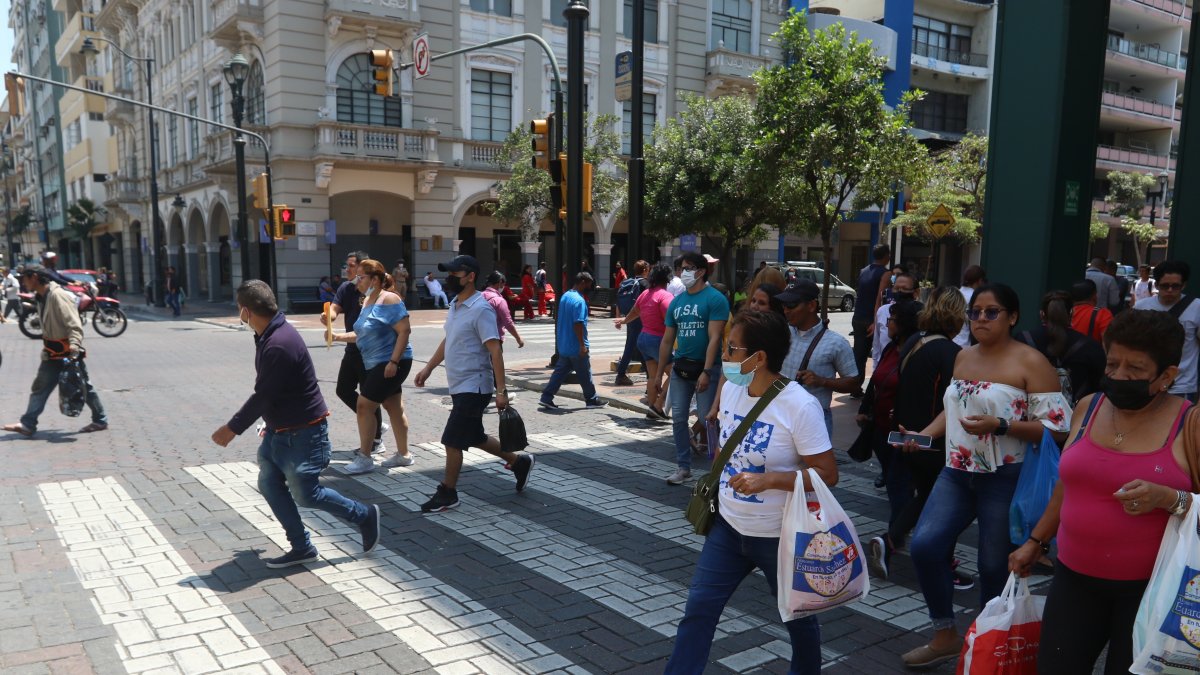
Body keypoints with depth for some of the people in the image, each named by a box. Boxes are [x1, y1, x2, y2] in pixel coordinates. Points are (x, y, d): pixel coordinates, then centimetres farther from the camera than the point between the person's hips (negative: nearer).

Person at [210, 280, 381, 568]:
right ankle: (301, 547, 20)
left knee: (305, 494, 1)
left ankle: (365, 515, 19)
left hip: (303, 433, -10)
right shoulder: (269, 335, 5)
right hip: (279, 430, 10)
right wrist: (270, 424, 19)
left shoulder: (279, 345, -28)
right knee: (269, 484, 10)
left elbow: (263, 396, -23)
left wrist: (232, 428, -12)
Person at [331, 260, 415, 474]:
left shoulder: (389, 299, -16)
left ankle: (364, 458, 2)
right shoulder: (367, 301, 12)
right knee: (393, 407, 14)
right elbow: (362, 334, 18)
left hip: (390, 363, -9)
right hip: (373, 364, 9)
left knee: (364, 405, -8)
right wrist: (338, 337, 4)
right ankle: (403, 454, 24)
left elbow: (405, 330, -21)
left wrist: (393, 361, -25)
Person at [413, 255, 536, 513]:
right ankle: (518, 461, 33)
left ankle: (447, 494, 10)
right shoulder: (455, 305, 11)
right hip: (459, 385, 9)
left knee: (452, 440, -5)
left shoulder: (481, 309, -17)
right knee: (474, 437, 17)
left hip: (473, 387, -9)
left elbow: (495, 351, -21)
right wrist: (428, 368, 20)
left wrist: (501, 390, -24)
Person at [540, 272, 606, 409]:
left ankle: (546, 398, 6)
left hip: (564, 345, 9)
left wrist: (558, 335, 24)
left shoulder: (565, 296, 10)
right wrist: (582, 345, -22)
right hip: (576, 347, -9)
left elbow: (557, 318, 17)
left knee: (560, 371, 11)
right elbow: (578, 324, -25)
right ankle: (591, 400, 18)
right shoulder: (579, 301, -20)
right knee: (585, 374, 5)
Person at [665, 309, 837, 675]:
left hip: (780, 537, -5)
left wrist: (767, 480, -29)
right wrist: (714, 484, 12)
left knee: (798, 617, 18)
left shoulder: (800, 406, -24)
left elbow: (828, 474, -21)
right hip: (728, 527, 5)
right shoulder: (730, 389, -4)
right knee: (697, 610, 5)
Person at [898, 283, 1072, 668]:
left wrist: (1000, 426, -24)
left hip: (1005, 479, -5)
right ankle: (945, 636, 12)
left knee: (995, 567, 8)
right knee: (924, 546, -7)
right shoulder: (963, 357, 9)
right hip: (957, 472, 6)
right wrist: (924, 434, 3)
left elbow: (1058, 427, -13)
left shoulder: (1031, 362, -10)